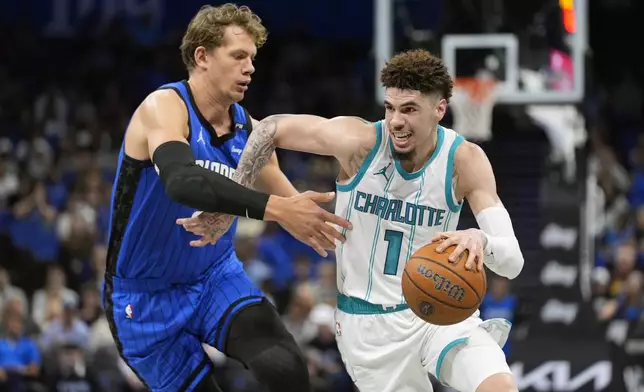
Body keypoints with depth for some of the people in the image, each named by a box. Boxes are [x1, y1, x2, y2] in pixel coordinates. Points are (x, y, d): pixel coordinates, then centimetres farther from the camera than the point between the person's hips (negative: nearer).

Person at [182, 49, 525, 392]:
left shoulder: (464, 161, -15)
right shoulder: (357, 142, -17)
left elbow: (512, 261, -21)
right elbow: (271, 128, -3)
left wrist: (480, 241, -44)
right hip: (368, 322, 0)